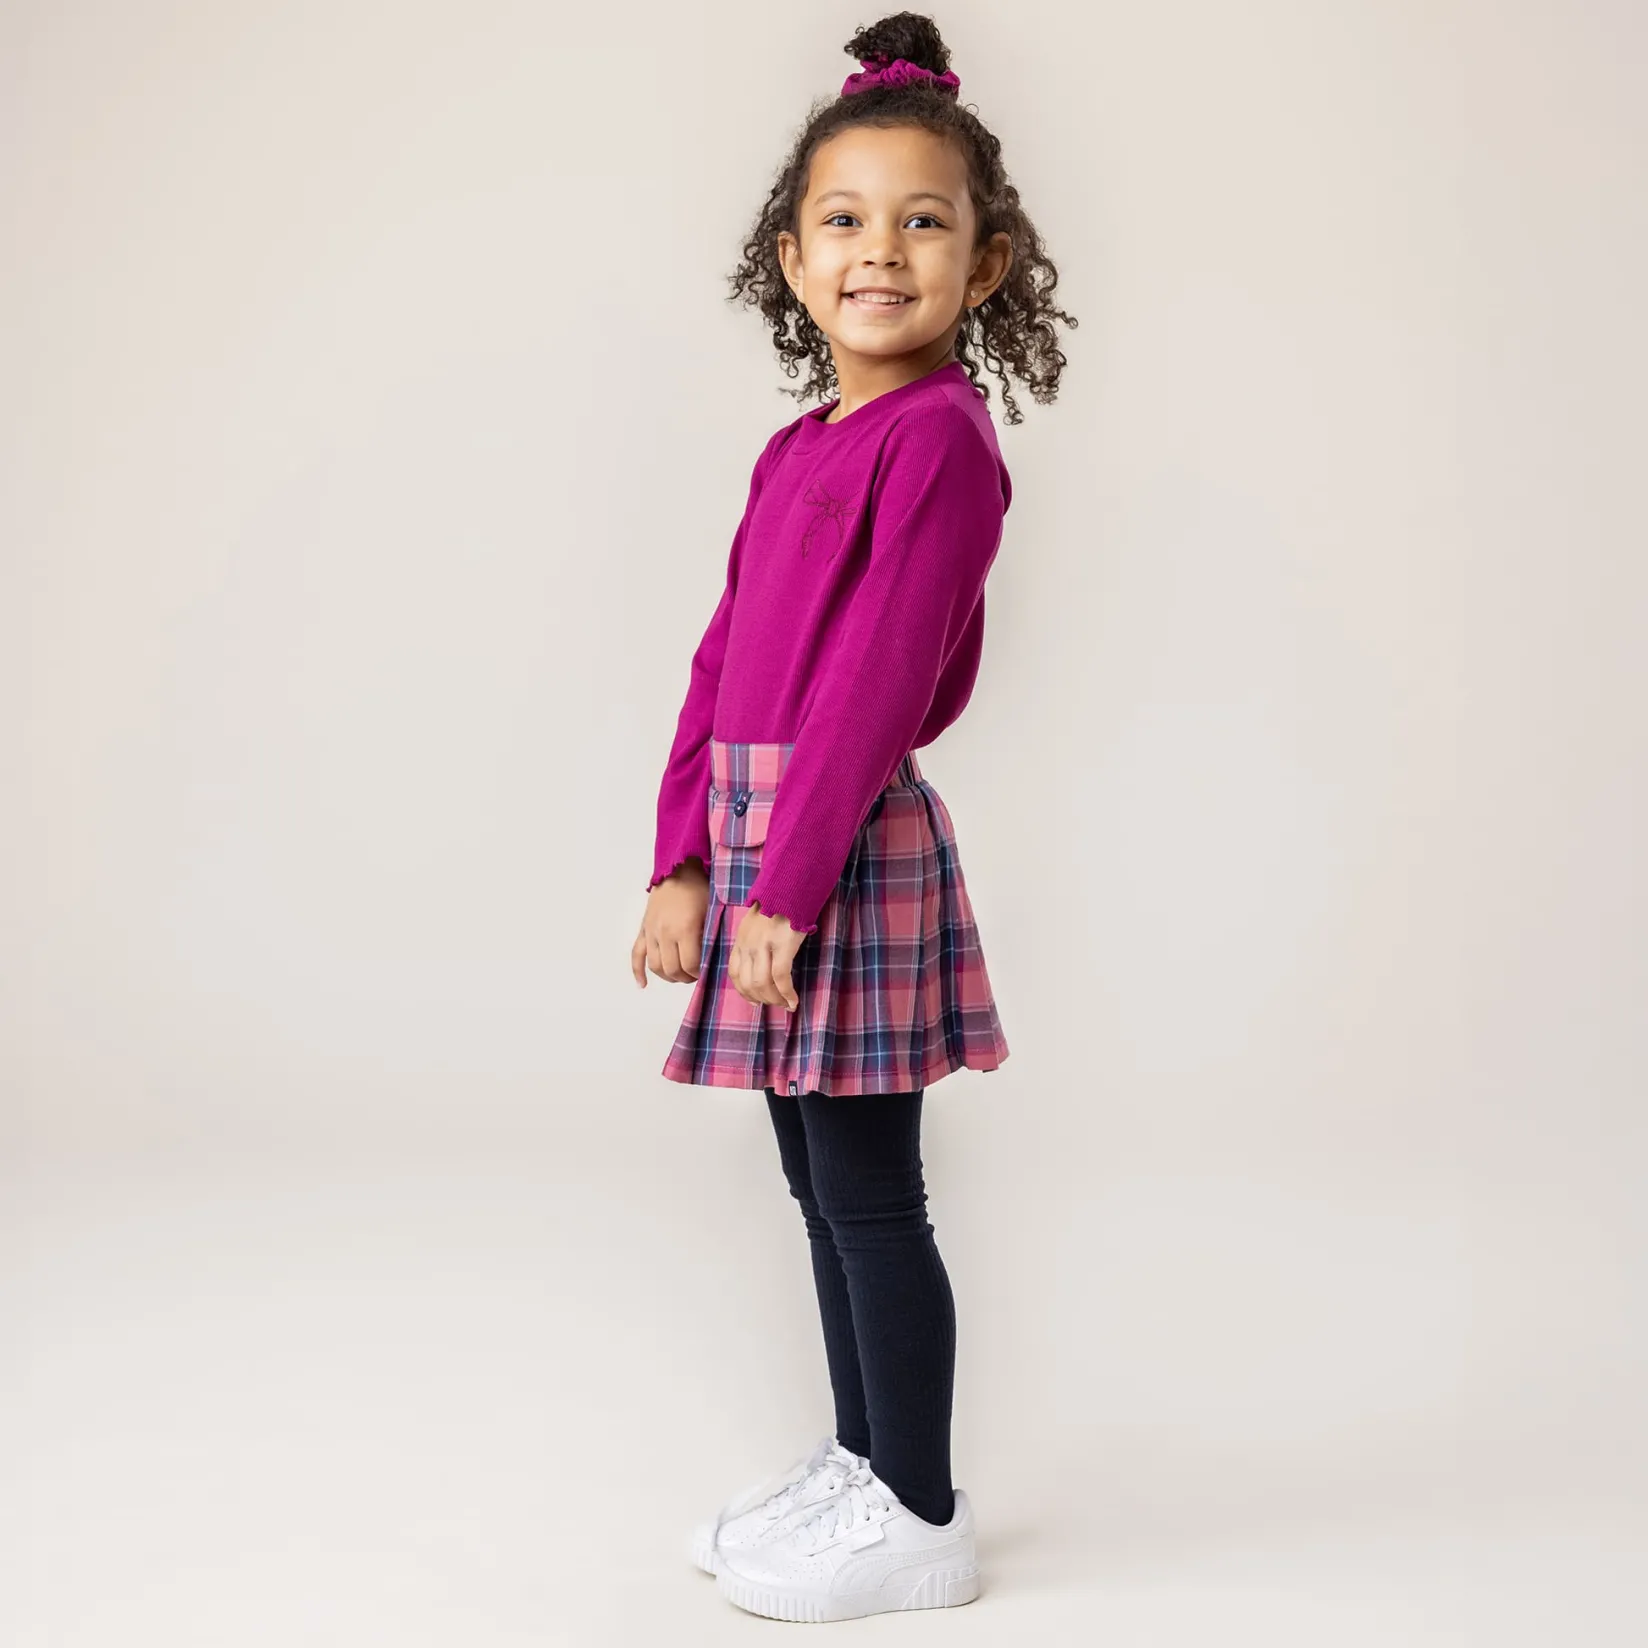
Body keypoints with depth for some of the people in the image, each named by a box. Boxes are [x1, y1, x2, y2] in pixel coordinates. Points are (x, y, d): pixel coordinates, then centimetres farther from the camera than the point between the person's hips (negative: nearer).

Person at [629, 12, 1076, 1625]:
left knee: (869, 1195, 0)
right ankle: (858, 1461, 32)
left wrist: (786, 885, -19)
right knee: (822, 1187, 17)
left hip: (849, 843, -9)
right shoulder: (796, 450, 15)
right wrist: (683, 863, 10)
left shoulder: (939, 437, -11)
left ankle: (919, 1519, 13)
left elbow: (879, 676, -18)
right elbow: (723, 661, 14)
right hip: (761, 840, 9)